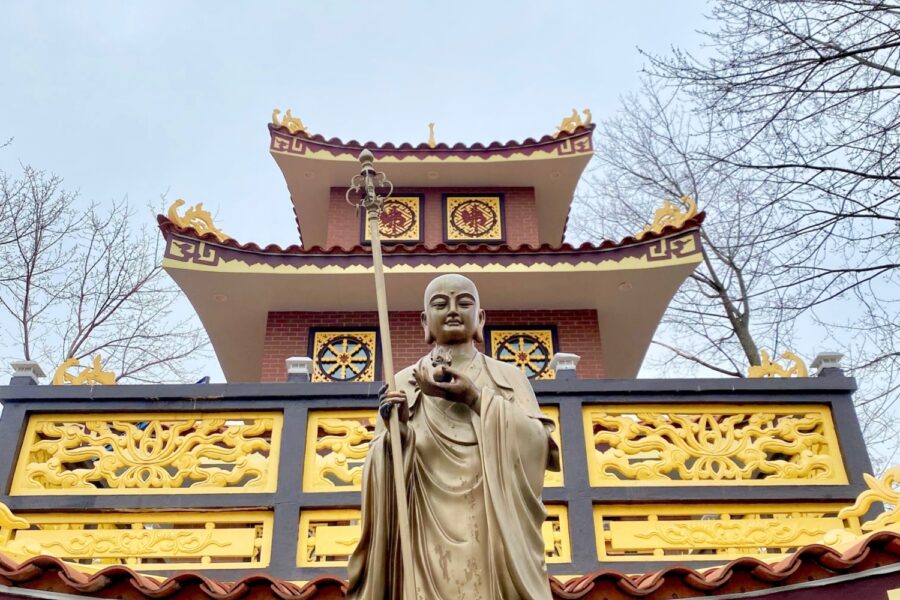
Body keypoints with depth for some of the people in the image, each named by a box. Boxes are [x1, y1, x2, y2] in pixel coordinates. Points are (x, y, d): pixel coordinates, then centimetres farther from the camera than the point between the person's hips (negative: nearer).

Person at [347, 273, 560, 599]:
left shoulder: (509, 376, 9)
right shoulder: (403, 383, 9)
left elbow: (540, 444, -4)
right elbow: (382, 465, 5)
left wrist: (478, 398, -11)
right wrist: (396, 430, -15)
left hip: (495, 531, 0)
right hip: (429, 535, 0)